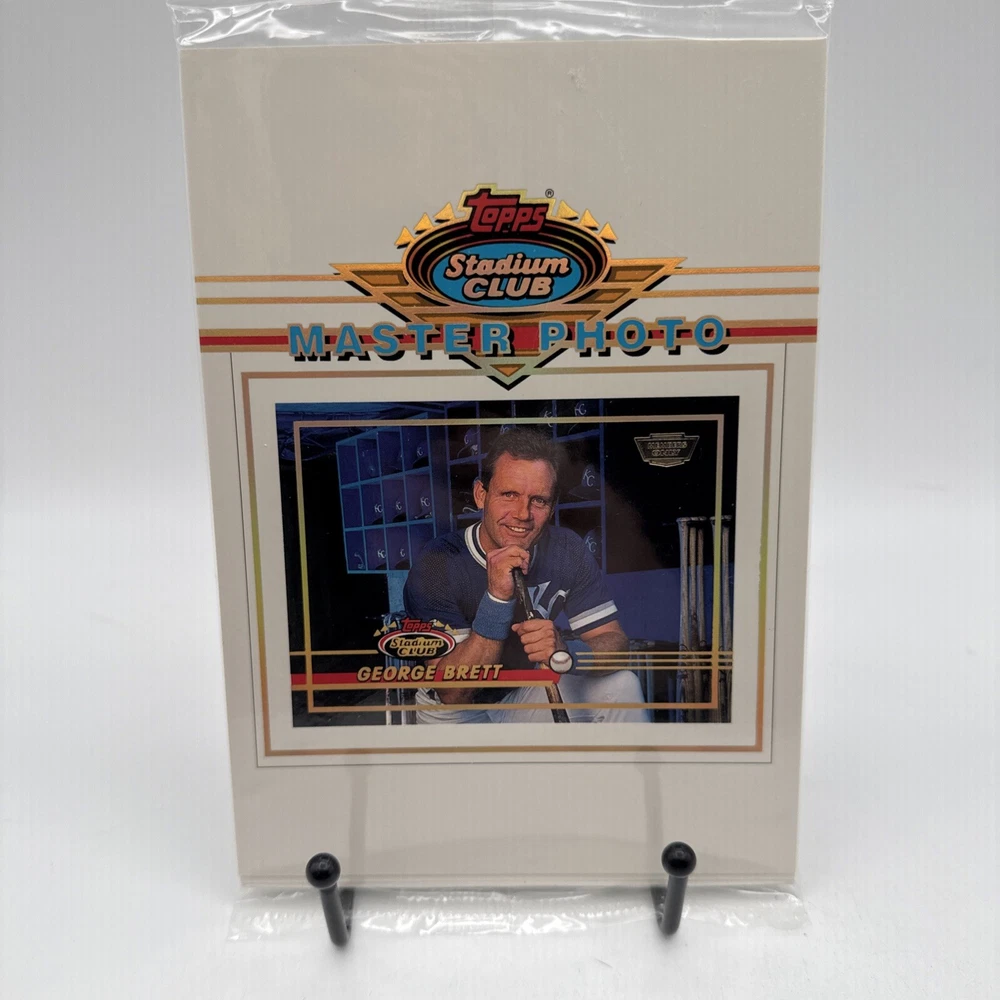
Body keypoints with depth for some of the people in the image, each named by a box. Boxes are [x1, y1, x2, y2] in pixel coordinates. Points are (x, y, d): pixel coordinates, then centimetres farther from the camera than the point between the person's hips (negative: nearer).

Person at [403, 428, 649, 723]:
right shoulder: (438, 566, -25)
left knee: (621, 685, -16)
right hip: (452, 712, -1)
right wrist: (497, 599, -40)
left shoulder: (567, 551, -13)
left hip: (526, 694, 2)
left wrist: (566, 651, -37)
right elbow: (452, 692, -28)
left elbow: (615, 643, -14)